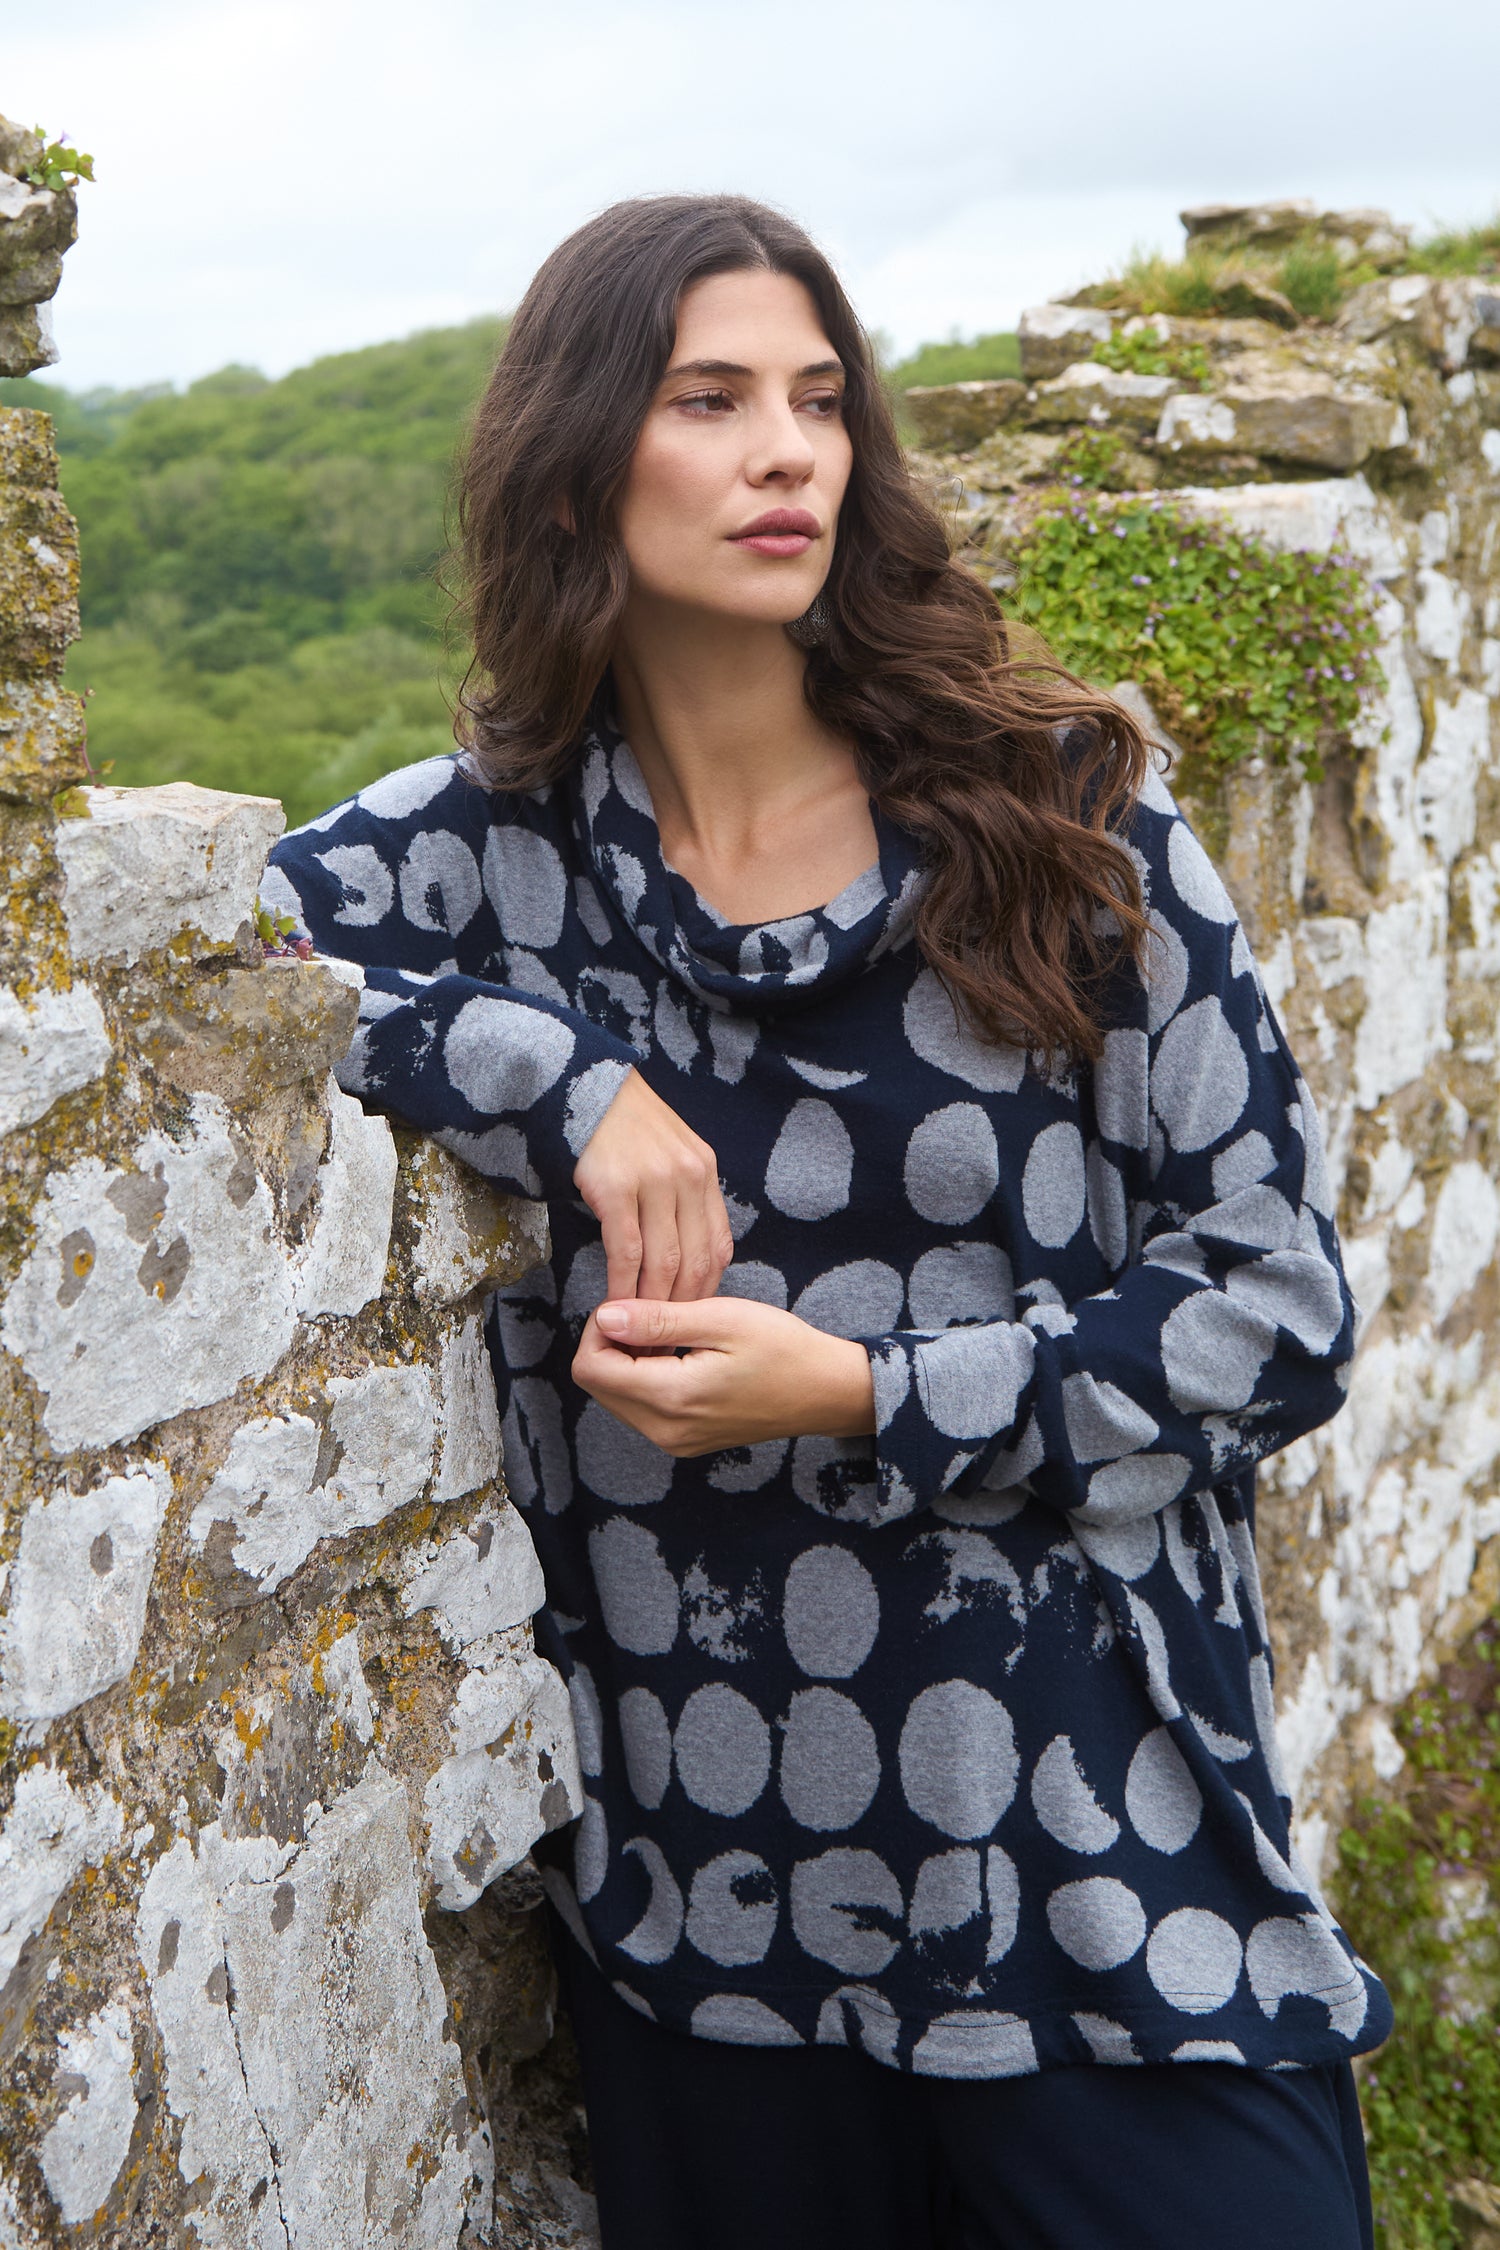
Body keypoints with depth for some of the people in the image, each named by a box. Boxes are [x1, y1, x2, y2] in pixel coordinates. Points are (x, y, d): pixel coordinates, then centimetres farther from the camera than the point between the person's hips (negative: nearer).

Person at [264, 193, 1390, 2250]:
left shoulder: (1056, 823, -4)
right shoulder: (484, 849, -2)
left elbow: (1280, 1301, -4)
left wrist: (862, 1399, -16)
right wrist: (558, 1064, -20)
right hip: (701, 1911, 1)